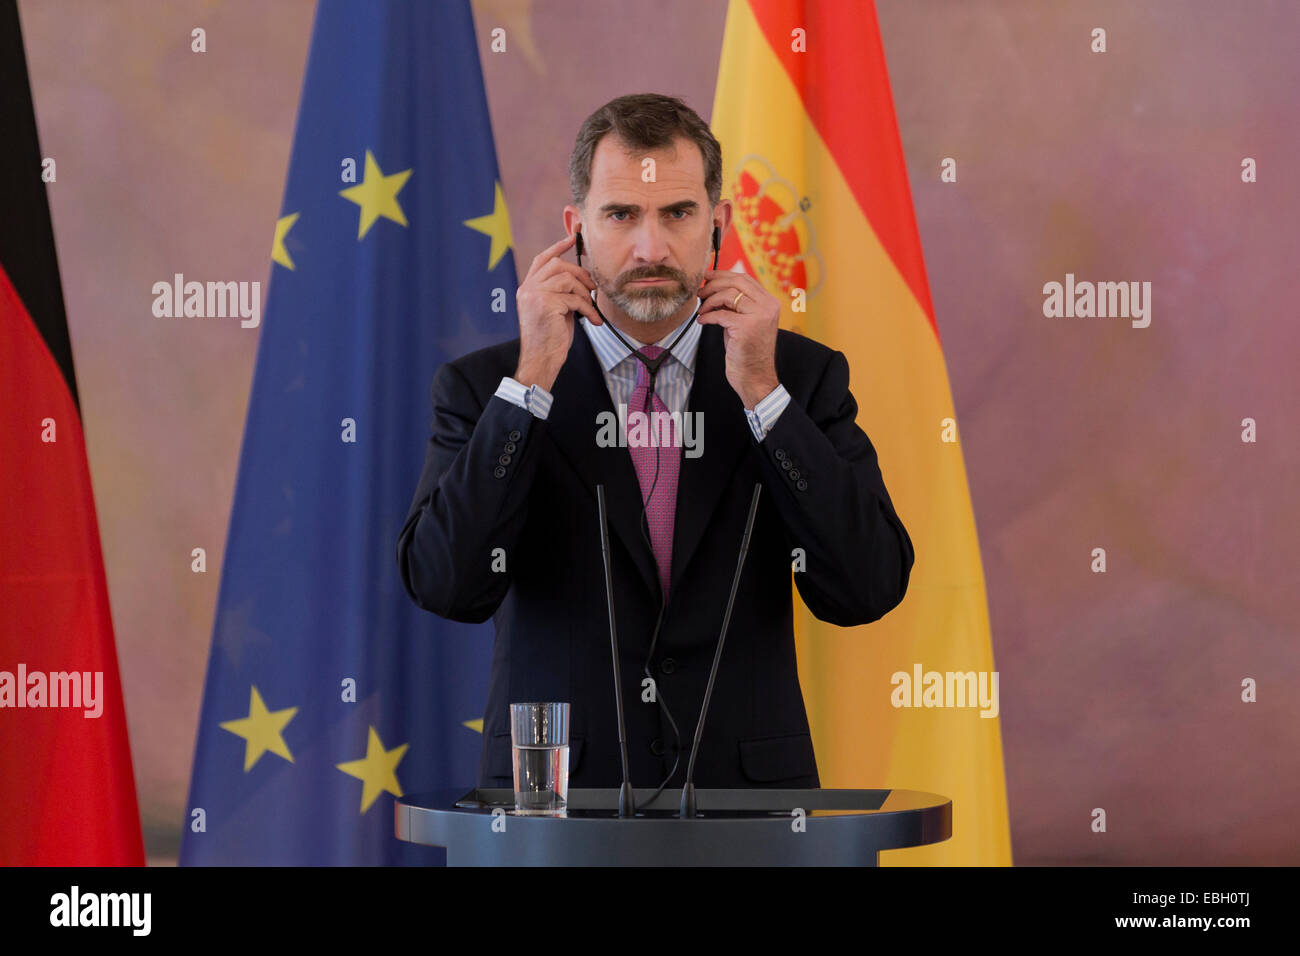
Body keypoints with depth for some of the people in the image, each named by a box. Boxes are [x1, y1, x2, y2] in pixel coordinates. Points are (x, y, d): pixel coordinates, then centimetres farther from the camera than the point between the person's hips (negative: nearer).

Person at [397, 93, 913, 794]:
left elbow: (866, 592, -2)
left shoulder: (802, 376, 8)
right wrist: (532, 380, -10)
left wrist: (761, 392, -8)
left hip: (747, 789, 1)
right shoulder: (485, 387, 5)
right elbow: (447, 586, -9)